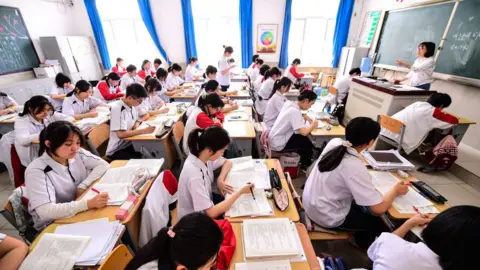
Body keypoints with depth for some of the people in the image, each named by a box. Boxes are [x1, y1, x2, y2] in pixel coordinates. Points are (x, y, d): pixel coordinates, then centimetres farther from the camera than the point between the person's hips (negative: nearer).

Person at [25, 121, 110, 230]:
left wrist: (83, 185, -16)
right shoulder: (36, 171, -22)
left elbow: (103, 165, -3)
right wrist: (88, 204, -42)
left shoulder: (77, 154, -9)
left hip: (79, 214, 5)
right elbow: (46, 211, -31)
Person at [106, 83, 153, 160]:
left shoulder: (133, 106, 1)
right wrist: (144, 131, -25)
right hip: (116, 150, -7)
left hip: (129, 144, 7)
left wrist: (136, 125, -5)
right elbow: (121, 134, -26)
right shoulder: (117, 108, -21)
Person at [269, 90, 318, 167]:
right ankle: (306, 165, 27)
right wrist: (313, 125, -10)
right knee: (307, 143, 3)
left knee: (303, 139, 15)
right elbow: (304, 132, -31)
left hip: (274, 139, 8)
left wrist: (306, 117, 4)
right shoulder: (295, 111, -25)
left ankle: (303, 160, 32)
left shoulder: (288, 103, -1)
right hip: (278, 145, -8)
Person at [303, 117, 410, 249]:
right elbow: (379, 208, -22)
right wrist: (395, 190, -6)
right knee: (378, 223, 18)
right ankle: (363, 245, 47)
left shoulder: (334, 142, -11)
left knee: (359, 204, 27)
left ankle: (359, 237, 50)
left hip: (310, 202, 7)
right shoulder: (355, 168, -32)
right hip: (326, 217, -6)